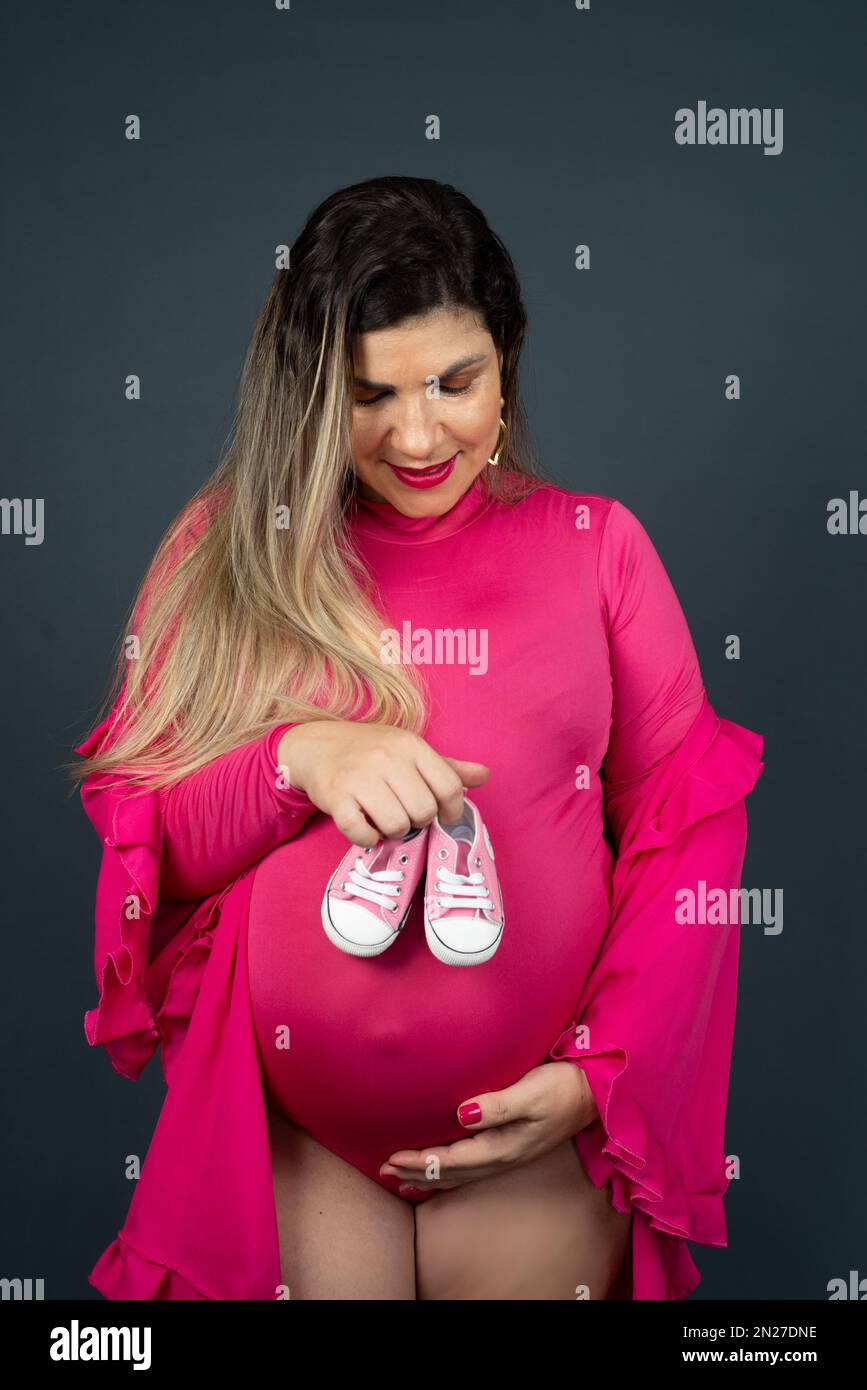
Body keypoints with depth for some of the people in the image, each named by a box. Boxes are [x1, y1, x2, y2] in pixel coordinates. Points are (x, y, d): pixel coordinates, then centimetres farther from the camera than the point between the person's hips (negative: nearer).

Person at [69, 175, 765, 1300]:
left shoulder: (596, 544, 3)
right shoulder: (229, 549, 3)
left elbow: (687, 832, 1)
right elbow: (131, 835, -1)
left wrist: (608, 1075, -8)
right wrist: (297, 756, -19)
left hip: (540, 1127, 1)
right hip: (286, 1128, 0)